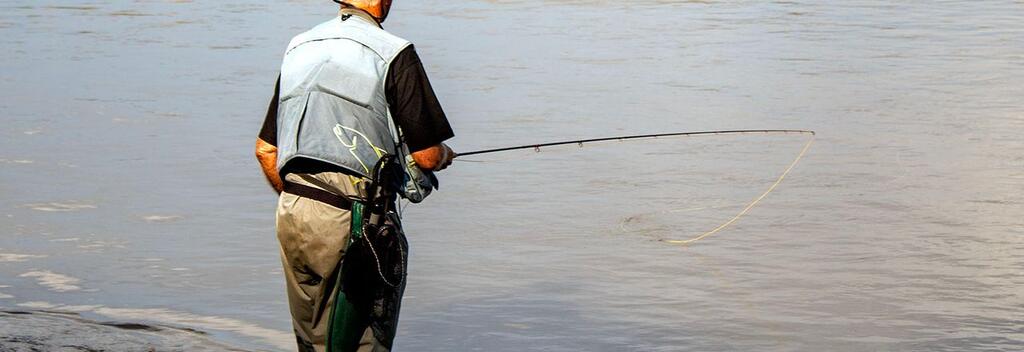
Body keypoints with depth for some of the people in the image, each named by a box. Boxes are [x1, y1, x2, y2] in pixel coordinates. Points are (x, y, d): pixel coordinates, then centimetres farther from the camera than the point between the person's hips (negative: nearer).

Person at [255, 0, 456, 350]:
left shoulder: (298, 48, 12)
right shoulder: (393, 55, -9)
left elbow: (265, 150, 15)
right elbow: (427, 156, -9)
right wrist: (443, 156, 14)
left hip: (291, 216, 7)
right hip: (352, 223, -7)